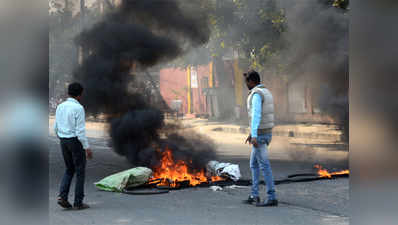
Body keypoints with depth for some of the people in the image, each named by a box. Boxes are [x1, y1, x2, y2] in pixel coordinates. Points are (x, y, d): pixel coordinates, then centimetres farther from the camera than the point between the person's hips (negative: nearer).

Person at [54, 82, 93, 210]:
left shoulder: (60, 107, 7)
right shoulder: (78, 108, -14)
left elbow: (56, 128, 12)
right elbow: (80, 130, -19)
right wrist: (87, 147, -16)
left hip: (64, 141, 6)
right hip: (76, 142, -6)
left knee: (69, 170, 18)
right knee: (80, 171, 5)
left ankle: (62, 196, 2)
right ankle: (78, 202, 6)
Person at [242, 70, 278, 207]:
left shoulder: (256, 94, -18)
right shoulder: (266, 93, 15)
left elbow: (256, 116, -30)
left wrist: (254, 136, -37)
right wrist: (252, 133, 31)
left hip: (259, 136, -10)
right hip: (266, 134, 10)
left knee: (264, 166, -6)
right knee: (254, 164, 16)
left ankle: (272, 198, -3)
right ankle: (254, 196, 18)